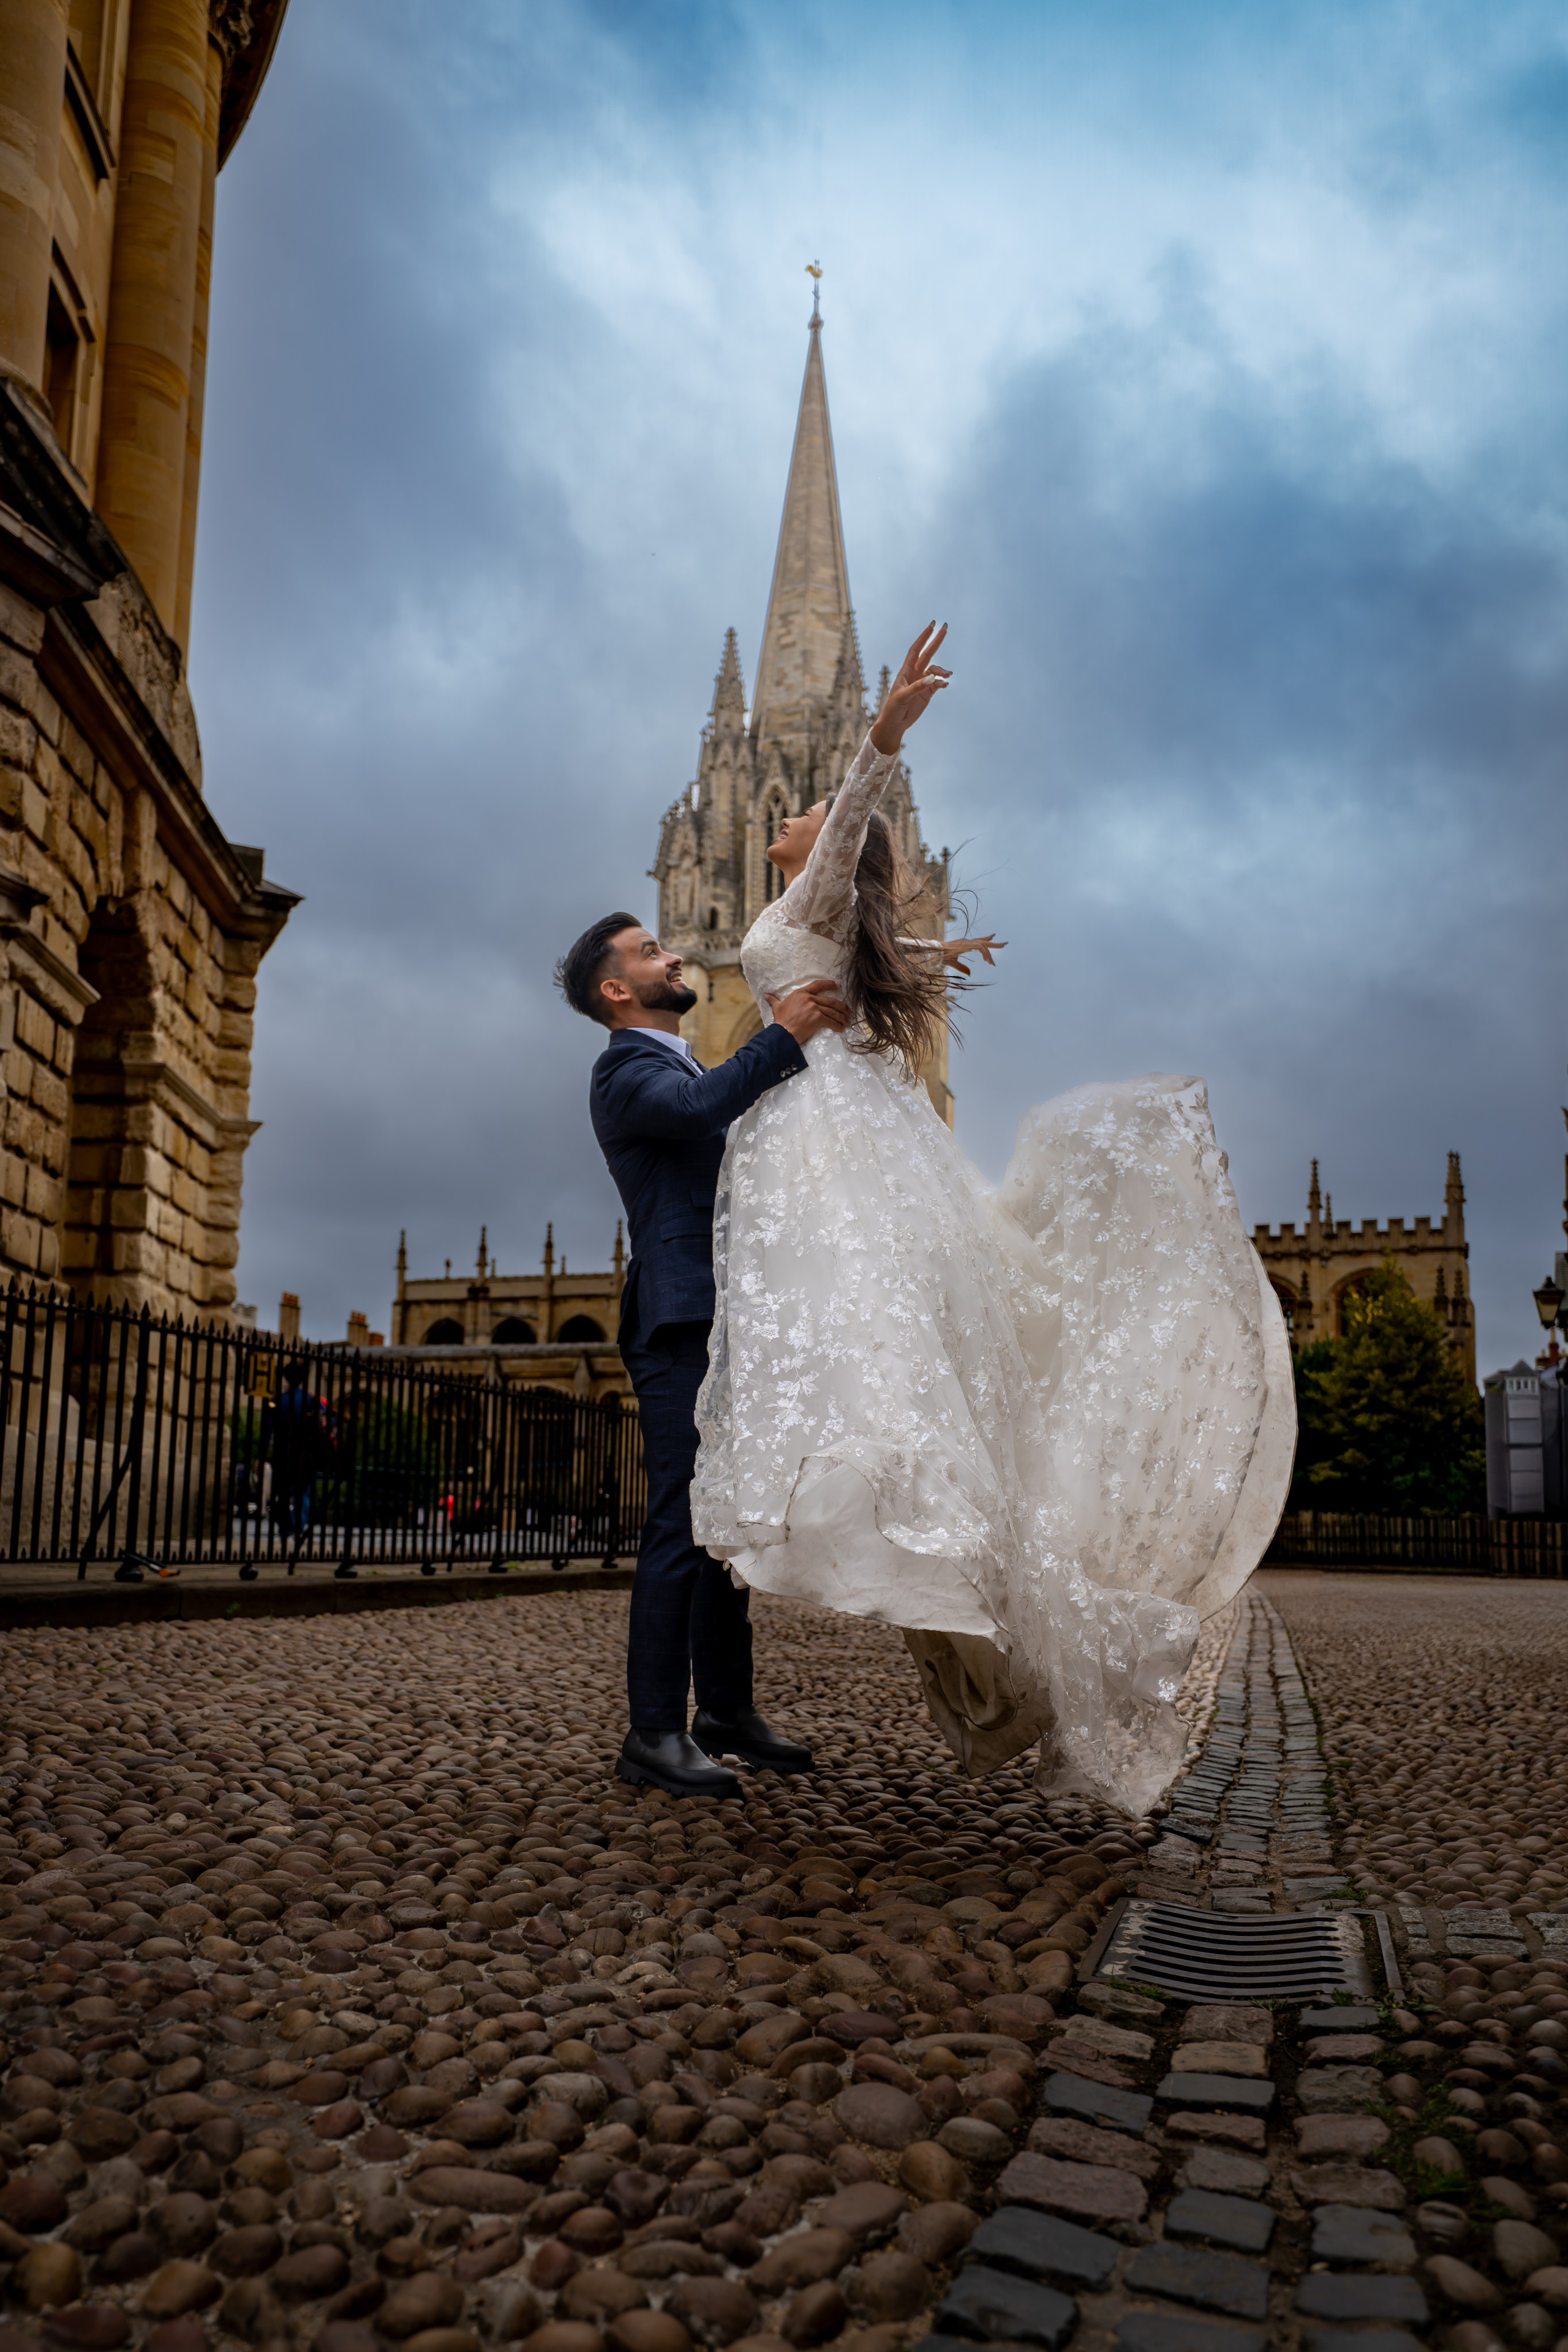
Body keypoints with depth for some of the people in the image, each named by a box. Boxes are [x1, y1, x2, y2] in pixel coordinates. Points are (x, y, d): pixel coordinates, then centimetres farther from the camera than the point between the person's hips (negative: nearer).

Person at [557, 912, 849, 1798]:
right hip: (683, 1325, -10)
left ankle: (728, 1710, 21)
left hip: (730, 1326, 10)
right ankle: (656, 1731, -5)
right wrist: (784, 1036, -23)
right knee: (684, 1526, -11)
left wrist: (816, 1037, 15)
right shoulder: (626, 1071, -5)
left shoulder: (690, 1068, 25)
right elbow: (701, 1106, -26)